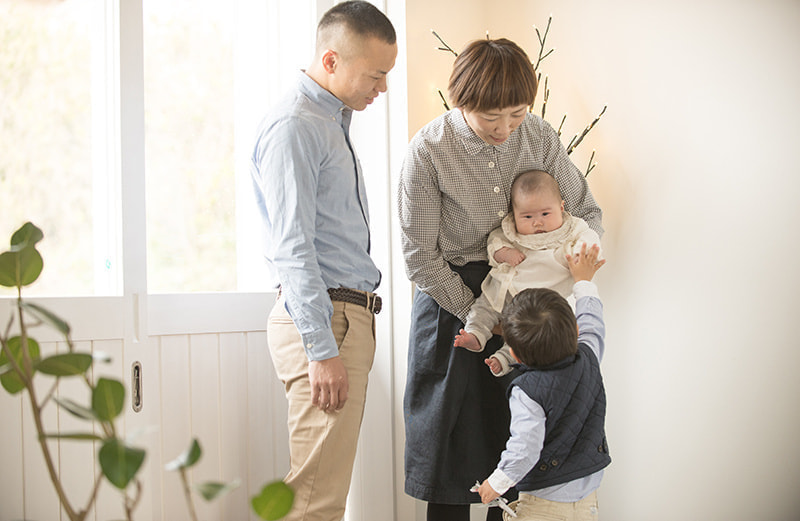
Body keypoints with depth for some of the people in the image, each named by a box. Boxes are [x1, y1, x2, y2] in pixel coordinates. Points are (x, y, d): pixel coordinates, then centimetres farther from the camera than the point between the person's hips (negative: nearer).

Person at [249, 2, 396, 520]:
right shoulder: (292, 127, -13)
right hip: (323, 320, -10)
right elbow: (293, 248, -19)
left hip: (350, 316, 10)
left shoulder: (335, 122, 18)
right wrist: (322, 350, -22)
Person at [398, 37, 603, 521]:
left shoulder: (539, 137, -7)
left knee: (518, 432, 7)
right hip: (451, 296, -3)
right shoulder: (429, 151, -17)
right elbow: (421, 258, -13)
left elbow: (587, 213, 4)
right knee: (452, 437, 3)